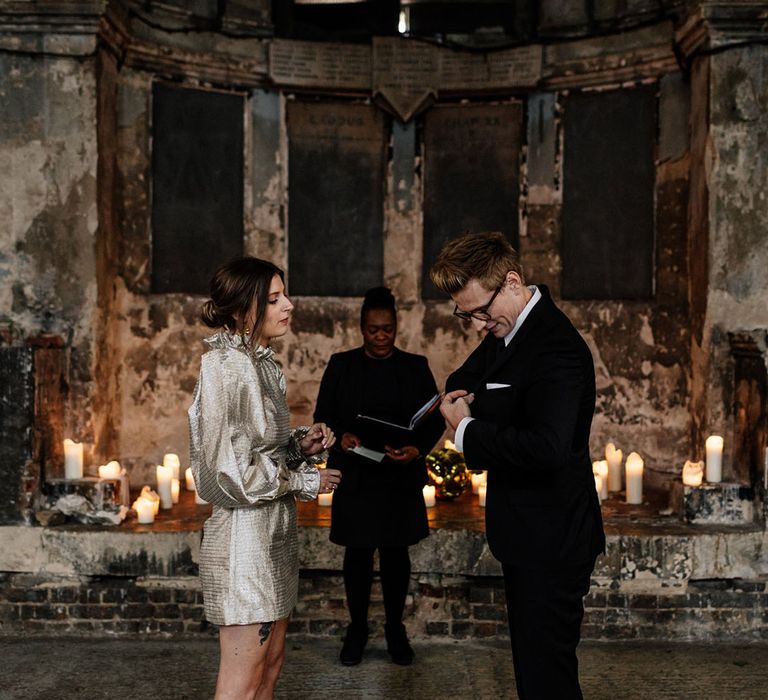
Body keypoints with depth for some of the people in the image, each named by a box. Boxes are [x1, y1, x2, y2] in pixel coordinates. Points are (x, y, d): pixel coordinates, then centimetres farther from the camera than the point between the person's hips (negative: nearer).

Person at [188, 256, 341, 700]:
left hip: (275, 531, 9)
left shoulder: (263, 364, 11)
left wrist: (301, 446, 2)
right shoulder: (226, 367, -17)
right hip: (245, 534, -9)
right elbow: (233, 470, -21)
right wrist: (305, 481, -10)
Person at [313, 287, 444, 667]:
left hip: (401, 478, 0)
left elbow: (435, 418, 1)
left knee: (395, 552, 7)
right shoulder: (341, 365, 3)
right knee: (358, 552, 6)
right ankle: (357, 628, 21)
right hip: (355, 477, 0)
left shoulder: (415, 367, 3)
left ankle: (395, 628, 22)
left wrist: (418, 448, -18)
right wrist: (340, 437, -18)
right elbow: (323, 415, 3)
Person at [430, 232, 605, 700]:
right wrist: (463, 395, 1)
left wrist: (467, 429, -23)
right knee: (531, 661, 21)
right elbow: (471, 375, 26)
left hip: (551, 542, -10)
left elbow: (547, 447, -37)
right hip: (529, 536, 10)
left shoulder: (556, 347, -24)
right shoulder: (507, 330, 7)